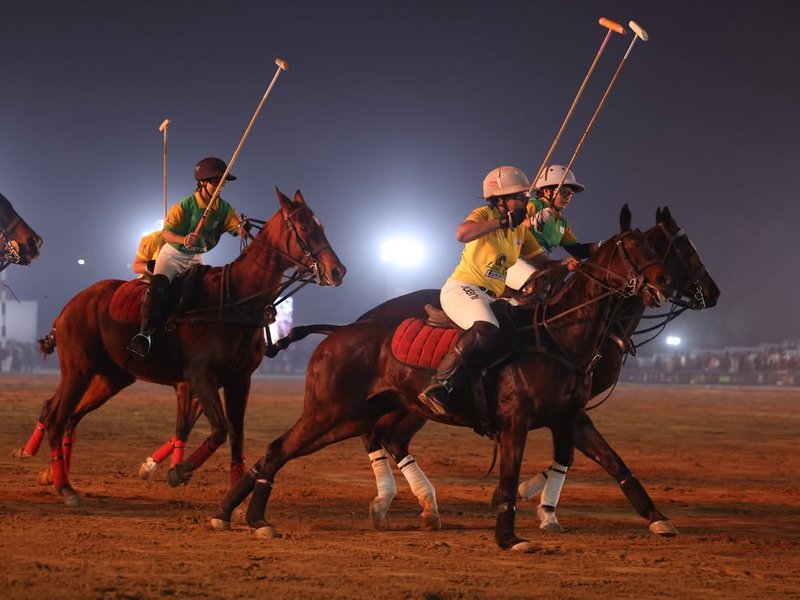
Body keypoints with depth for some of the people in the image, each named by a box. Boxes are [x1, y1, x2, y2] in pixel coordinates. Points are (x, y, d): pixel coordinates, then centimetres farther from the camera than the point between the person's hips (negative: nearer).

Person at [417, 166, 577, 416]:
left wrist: (564, 264, -8)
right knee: (485, 332, -37)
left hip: (491, 297, 9)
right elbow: (462, 233, -31)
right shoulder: (485, 214, -8)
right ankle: (438, 387, -35)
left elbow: (542, 263, 13)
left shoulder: (521, 229, 14)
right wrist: (504, 220, -26)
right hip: (461, 289, -9)